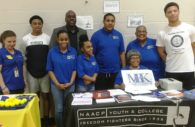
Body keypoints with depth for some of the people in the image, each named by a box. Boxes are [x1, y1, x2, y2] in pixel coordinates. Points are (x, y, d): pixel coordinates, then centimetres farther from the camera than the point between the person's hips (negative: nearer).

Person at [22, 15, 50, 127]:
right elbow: (25, 55, 9)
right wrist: (28, 65, 1)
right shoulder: (26, 39, 2)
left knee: (45, 95, 7)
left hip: (45, 71, -1)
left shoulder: (47, 38, -1)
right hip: (32, 72, 1)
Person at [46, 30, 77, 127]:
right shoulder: (52, 52, -4)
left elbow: (75, 69, 2)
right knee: (59, 109, 5)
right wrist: (57, 84, -10)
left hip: (70, 85, 1)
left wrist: (70, 82, -9)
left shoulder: (73, 51, -1)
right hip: (56, 85, -1)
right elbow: (50, 70, -2)